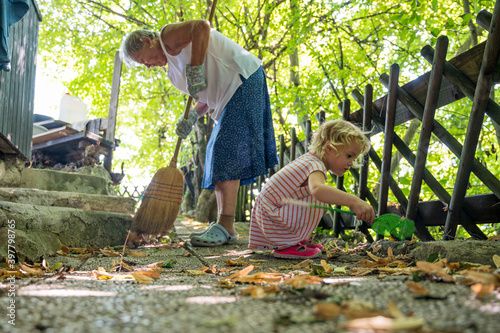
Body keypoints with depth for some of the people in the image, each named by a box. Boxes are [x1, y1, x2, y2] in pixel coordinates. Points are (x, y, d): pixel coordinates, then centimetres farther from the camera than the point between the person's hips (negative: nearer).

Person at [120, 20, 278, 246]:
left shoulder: (168, 36, -3)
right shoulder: (173, 73, 21)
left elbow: (202, 27, -23)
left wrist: (194, 70, -23)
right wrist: (192, 116, 0)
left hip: (243, 77, -11)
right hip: (230, 93, 11)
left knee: (227, 151, -17)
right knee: (218, 158, 8)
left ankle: (226, 227, -20)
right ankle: (224, 226, 9)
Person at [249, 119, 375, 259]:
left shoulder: (309, 158, 11)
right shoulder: (316, 166, -22)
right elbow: (317, 189, -48)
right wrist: (354, 201, -56)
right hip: (270, 215, -10)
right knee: (319, 201, -26)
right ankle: (287, 246, -17)